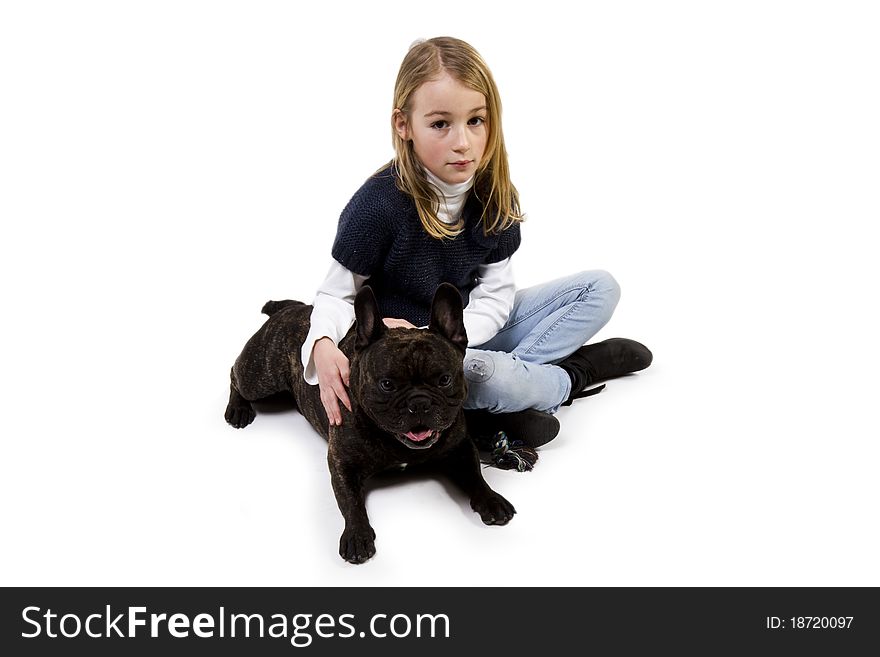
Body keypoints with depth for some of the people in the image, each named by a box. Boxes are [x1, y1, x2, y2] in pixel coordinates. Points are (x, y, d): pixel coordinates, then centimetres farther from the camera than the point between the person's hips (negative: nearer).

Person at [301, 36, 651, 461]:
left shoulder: (494, 195, -7)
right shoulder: (378, 205, -22)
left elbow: (494, 294, -6)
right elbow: (336, 295, -12)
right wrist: (323, 346, -34)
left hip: (472, 332, 6)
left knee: (601, 289, 0)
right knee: (482, 375, -39)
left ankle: (501, 408, -18)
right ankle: (575, 374, -3)